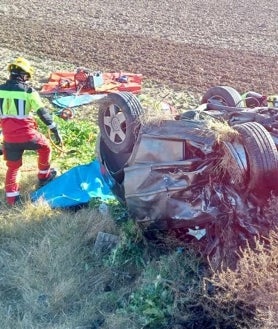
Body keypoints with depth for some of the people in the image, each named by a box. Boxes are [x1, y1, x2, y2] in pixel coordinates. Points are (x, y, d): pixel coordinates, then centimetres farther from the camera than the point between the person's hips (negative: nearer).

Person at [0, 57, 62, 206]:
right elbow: (43, 113, -6)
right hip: (27, 135, -4)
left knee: (12, 167, 20)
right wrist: (55, 131, 1)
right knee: (45, 147, 26)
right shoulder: (28, 91, -8)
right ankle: (44, 177, 36)